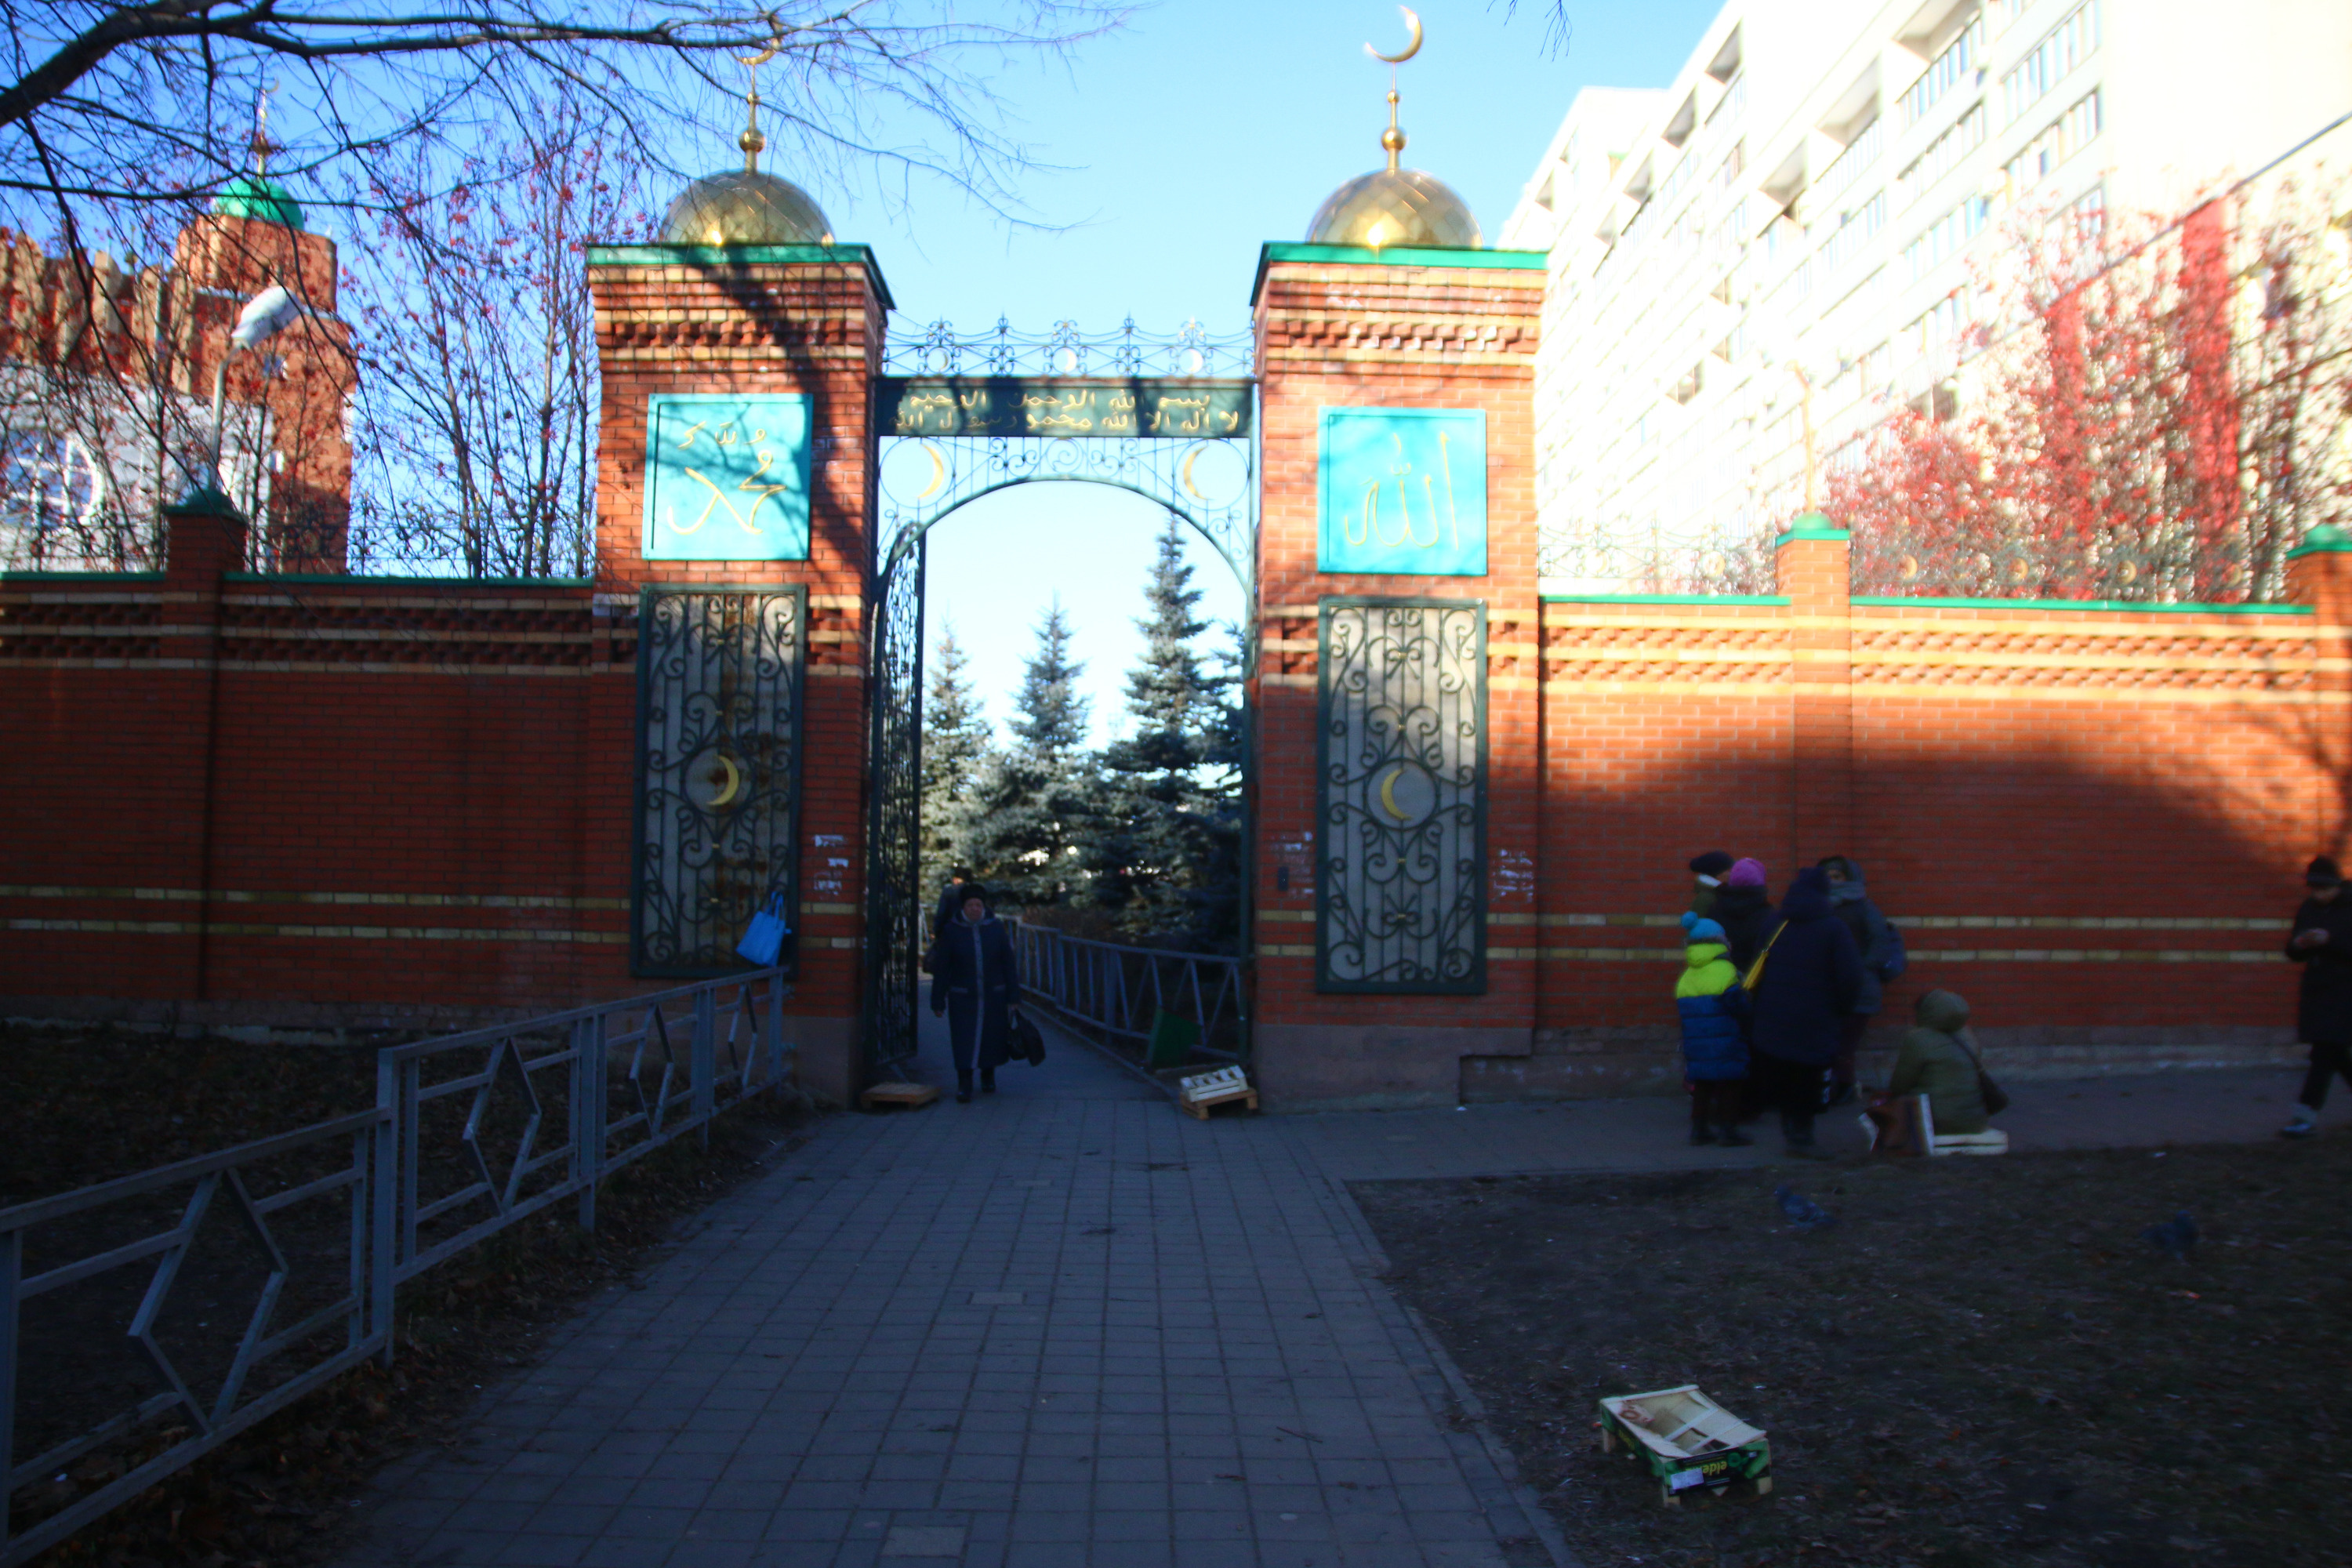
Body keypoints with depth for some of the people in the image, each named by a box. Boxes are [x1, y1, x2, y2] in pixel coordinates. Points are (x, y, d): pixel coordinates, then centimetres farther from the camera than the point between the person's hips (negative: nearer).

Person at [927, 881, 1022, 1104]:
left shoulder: (996, 928, -2)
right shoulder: (951, 931, -6)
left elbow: (1009, 964, 1)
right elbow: (941, 969, -3)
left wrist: (1014, 997, -2)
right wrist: (938, 1002, -4)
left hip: (994, 995, 2)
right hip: (962, 997, -2)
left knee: (992, 1039, 12)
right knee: (964, 1042, -8)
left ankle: (988, 1076, 35)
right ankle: (963, 1087, -2)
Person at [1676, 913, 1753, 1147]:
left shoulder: (1685, 978, 7)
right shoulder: (1725, 972, -13)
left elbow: (1684, 1015, 10)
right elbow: (1740, 1009, -14)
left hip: (1696, 1048, 6)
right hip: (1726, 1050, -6)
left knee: (1702, 1086, 14)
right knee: (1729, 1086, 3)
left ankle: (1699, 1127, 17)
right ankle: (1728, 1129, 6)